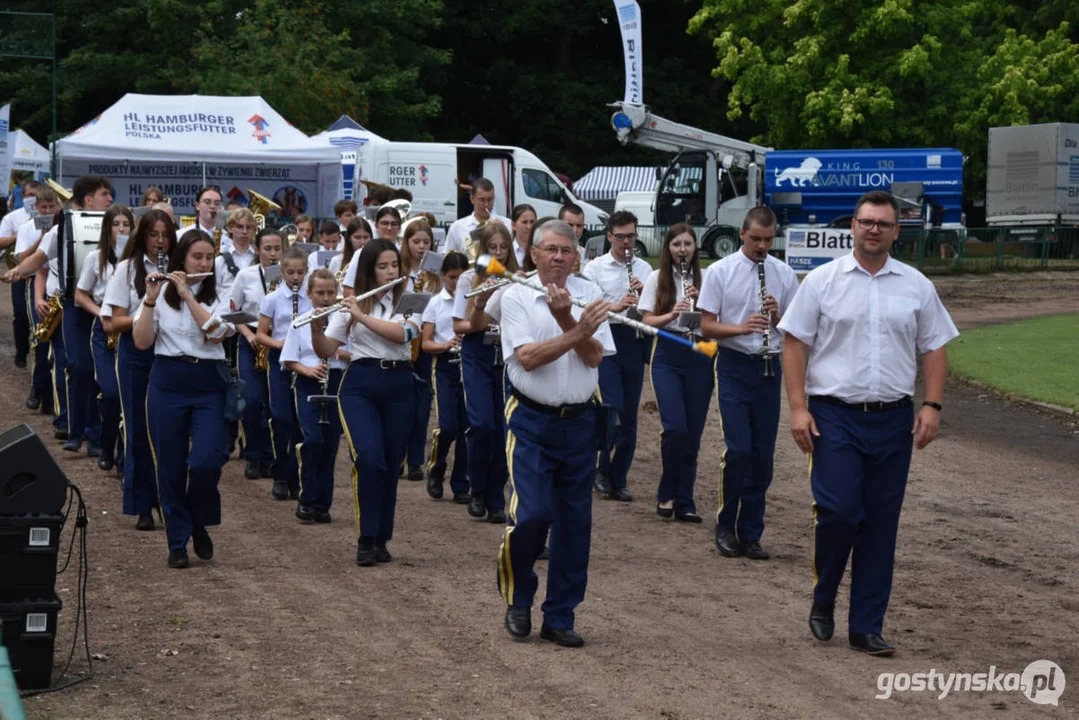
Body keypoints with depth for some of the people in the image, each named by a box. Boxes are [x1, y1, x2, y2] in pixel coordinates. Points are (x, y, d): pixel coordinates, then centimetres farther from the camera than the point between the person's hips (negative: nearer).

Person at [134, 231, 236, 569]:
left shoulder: (219, 296, 5)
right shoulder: (161, 292, 3)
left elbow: (216, 333, -14)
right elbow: (141, 342, -5)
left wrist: (187, 294, -14)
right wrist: (150, 299, -15)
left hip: (209, 385, 0)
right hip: (167, 384, 0)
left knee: (206, 460, -15)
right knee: (170, 467, 3)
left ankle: (199, 523, 12)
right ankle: (178, 542, 15)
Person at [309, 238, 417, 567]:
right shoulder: (352, 304, 6)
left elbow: (400, 334, -15)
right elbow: (326, 351, 3)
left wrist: (362, 316, -21)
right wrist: (316, 326, -16)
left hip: (399, 387, 1)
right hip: (359, 385, -1)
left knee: (390, 465, 5)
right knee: (369, 459, -18)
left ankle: (381, 540, 17)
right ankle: (366, 539, -11)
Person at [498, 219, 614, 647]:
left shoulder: (588, 294, 5)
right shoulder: (517, 296, -3)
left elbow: (595, 356, -6)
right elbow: (528, 357, -14)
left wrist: (566, 319, -19)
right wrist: (577, 332, -20)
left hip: (579, 421, 3)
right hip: (532, 422, -3)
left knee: (575, 523, 5)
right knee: (531, 514, -13)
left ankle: (560, 618, 16)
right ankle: (518, 600, 12)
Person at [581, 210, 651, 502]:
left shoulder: (645, 269, 14)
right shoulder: (595, 268, 2)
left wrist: (644, 293, -7)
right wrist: (615, 307, -23)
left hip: (634, 343, 4)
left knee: (629, 416, 5)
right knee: (613, 409, -12)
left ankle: (618, 480, 14)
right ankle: (602, 470, 7)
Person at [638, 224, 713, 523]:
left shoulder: (706, 278, 5)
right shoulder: (657, 278, 3)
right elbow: (647, 320, -1)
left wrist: (700, 300, -15)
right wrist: (672, 313, -18)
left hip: (699, 356, 2)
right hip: (667, 356, -2)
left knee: (693, 433, 2)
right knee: (675, 428, -14)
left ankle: (684, 502, 11)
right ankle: (667, 494, 7)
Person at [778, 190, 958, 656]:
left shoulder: (917, 286, 9)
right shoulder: (822, 281, 2)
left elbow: (934, 348, 11)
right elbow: (795, 344, 0)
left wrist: (932, 406, -1)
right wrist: (798, 407, -8)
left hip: (894, 420, 3)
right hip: (835, 417, -3)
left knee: (881, 525, 4)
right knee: (837, 512, -12)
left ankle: (866, 627, 13)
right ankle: (822, 601, 14)